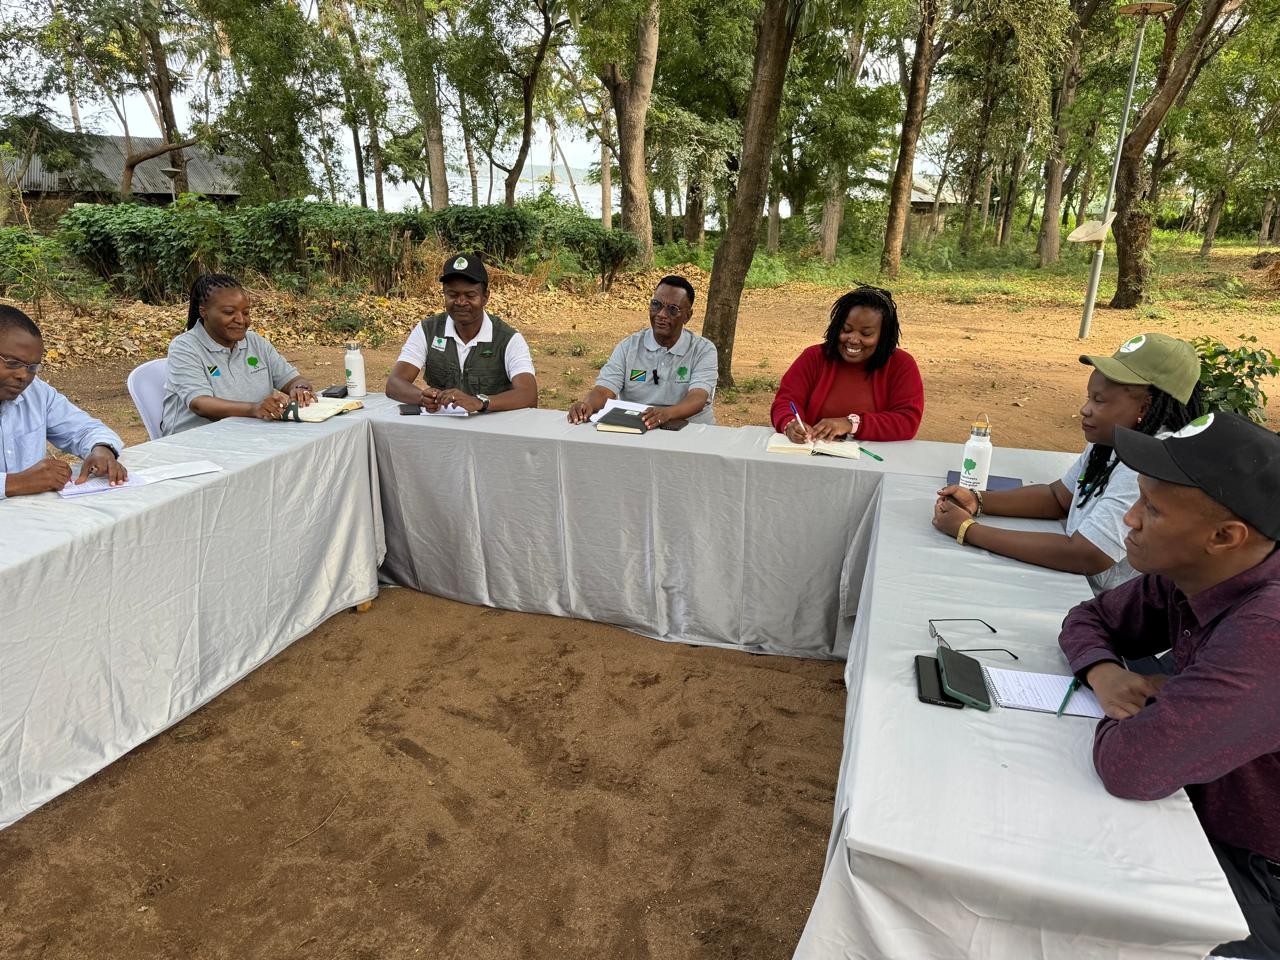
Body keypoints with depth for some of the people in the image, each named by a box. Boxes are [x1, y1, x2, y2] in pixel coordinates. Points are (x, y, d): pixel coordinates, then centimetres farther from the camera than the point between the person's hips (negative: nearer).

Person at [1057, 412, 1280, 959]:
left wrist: (1143, 708, -17)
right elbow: (1089, 619, 6)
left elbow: (1127, 765, -41)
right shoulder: (1192, 573, -10)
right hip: (1207, 820, 7)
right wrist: (1104, 673, -17)